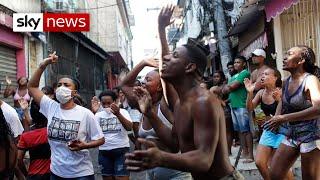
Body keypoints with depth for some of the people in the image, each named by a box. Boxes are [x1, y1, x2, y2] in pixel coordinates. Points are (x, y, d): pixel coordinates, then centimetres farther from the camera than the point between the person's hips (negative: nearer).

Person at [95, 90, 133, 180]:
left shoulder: (122, 112, -3)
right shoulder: (99, 115, 6)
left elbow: (129, 127, -19)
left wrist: (118, 114, -34)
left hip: (121, 150, -3)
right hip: (104, 151, 4)